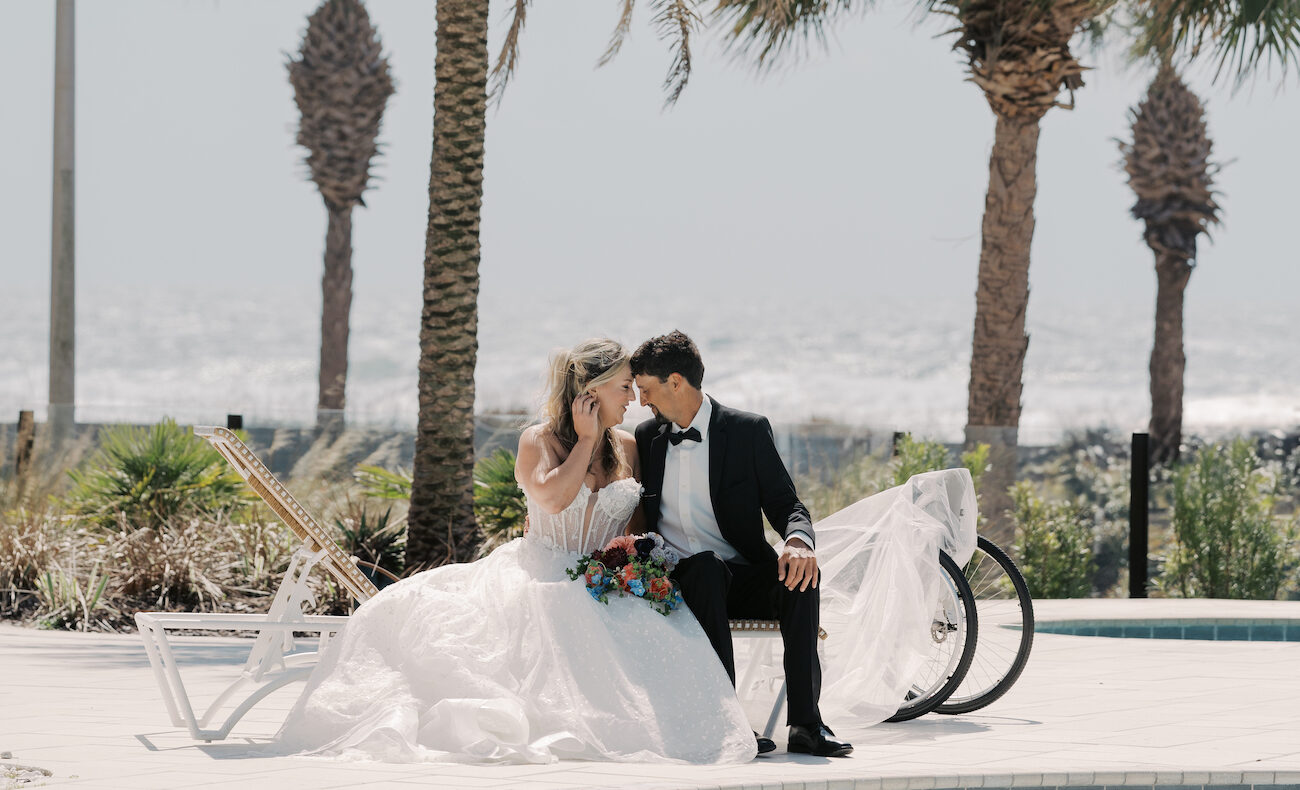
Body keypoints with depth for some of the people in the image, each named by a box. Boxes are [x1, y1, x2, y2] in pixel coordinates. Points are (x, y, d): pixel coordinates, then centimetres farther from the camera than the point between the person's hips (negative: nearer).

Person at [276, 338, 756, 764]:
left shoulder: (628, 449, 15)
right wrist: (586, 440, -9)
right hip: (540, 576, -2)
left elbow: (642, 518, 15)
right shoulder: (538, 440, 2)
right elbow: (553, 497, -18)